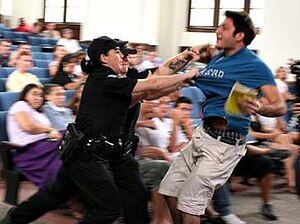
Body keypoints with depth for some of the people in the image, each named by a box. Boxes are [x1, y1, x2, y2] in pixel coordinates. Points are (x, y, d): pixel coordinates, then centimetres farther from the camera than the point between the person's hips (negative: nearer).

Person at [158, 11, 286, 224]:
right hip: (203, 134, 8)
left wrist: (257, 108, -37)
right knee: (170, 189, 12)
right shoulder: (218, 58, 12)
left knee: (189, 202, -5)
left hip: (225, 143, -8)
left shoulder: (255, 66, -11)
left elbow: (280, 106, -16)